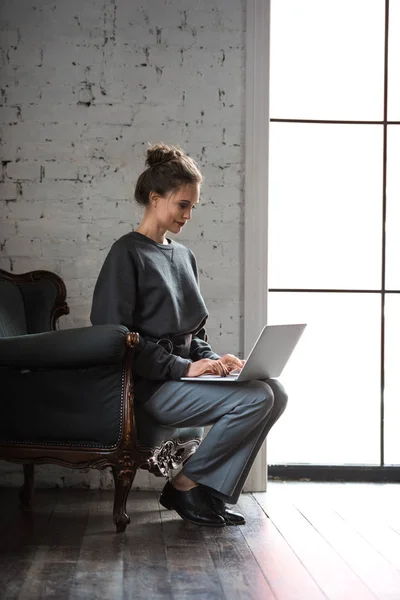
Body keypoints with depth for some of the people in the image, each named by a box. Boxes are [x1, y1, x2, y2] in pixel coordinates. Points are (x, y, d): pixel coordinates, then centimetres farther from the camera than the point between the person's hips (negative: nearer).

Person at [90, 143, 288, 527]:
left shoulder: (184, 256, 18)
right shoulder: (127, 253, -7)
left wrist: (211, 359, 1)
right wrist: (182, 367, -19)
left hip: (183, 373, 8)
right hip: (152, 385, -8)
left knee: (275, 392, -10)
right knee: (256, 398, -23)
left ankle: (210, 492, -3)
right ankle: (186, 484, -6)